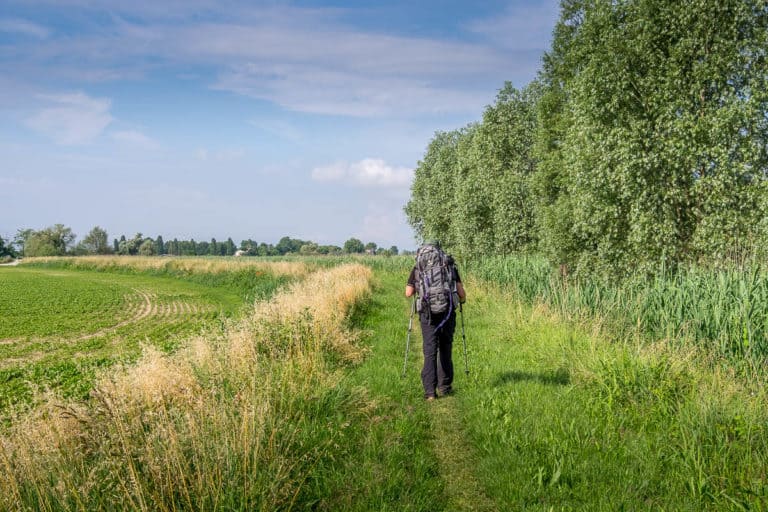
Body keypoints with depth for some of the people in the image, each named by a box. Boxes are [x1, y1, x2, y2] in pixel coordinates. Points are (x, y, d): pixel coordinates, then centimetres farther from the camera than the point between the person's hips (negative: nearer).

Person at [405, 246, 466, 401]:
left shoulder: (418, 268, 6)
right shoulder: (450, 266, 7)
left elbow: (408, 293, 5)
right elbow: (461, 292, 2)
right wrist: (462, 300, 25)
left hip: (428, 315, -1)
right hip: (448, 314, 1)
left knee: (430, 352, 2)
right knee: (445, 350, 15)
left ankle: (430, 391, -6)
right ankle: (444, 387, 21)